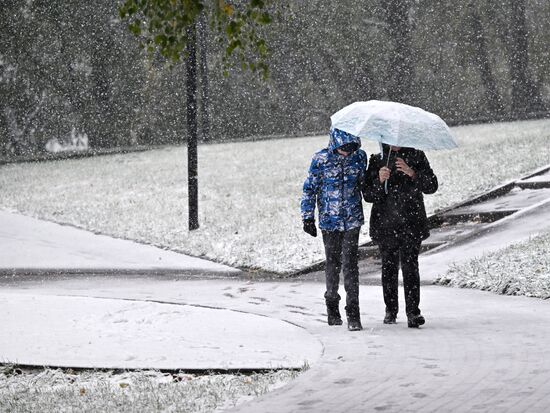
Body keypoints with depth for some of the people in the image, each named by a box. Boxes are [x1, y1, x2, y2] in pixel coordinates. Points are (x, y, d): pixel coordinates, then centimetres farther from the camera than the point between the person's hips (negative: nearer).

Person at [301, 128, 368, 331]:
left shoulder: (359, 156, -1)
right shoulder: (321, 159, -8)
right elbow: (309, 189, 0)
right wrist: (308, 217, -2)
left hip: (352, 220, 0)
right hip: (329, 220, 0)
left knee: (350, 263, -9)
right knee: (333, 262, 10)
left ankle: (353, 313, -9)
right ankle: (332, 304, 29)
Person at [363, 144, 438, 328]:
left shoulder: (417, 157, 7)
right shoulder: (377, 161, 9)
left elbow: (431, 186, -2)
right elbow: (368, 195, 3)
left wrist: (412, 173, -17)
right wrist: (380, 181, -17)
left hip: (410, 223, -2)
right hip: (385, 225, 2)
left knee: (410, 266, -13)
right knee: (389, 268, 5)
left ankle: (413, 311, -15)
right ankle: (391, 310, 17)